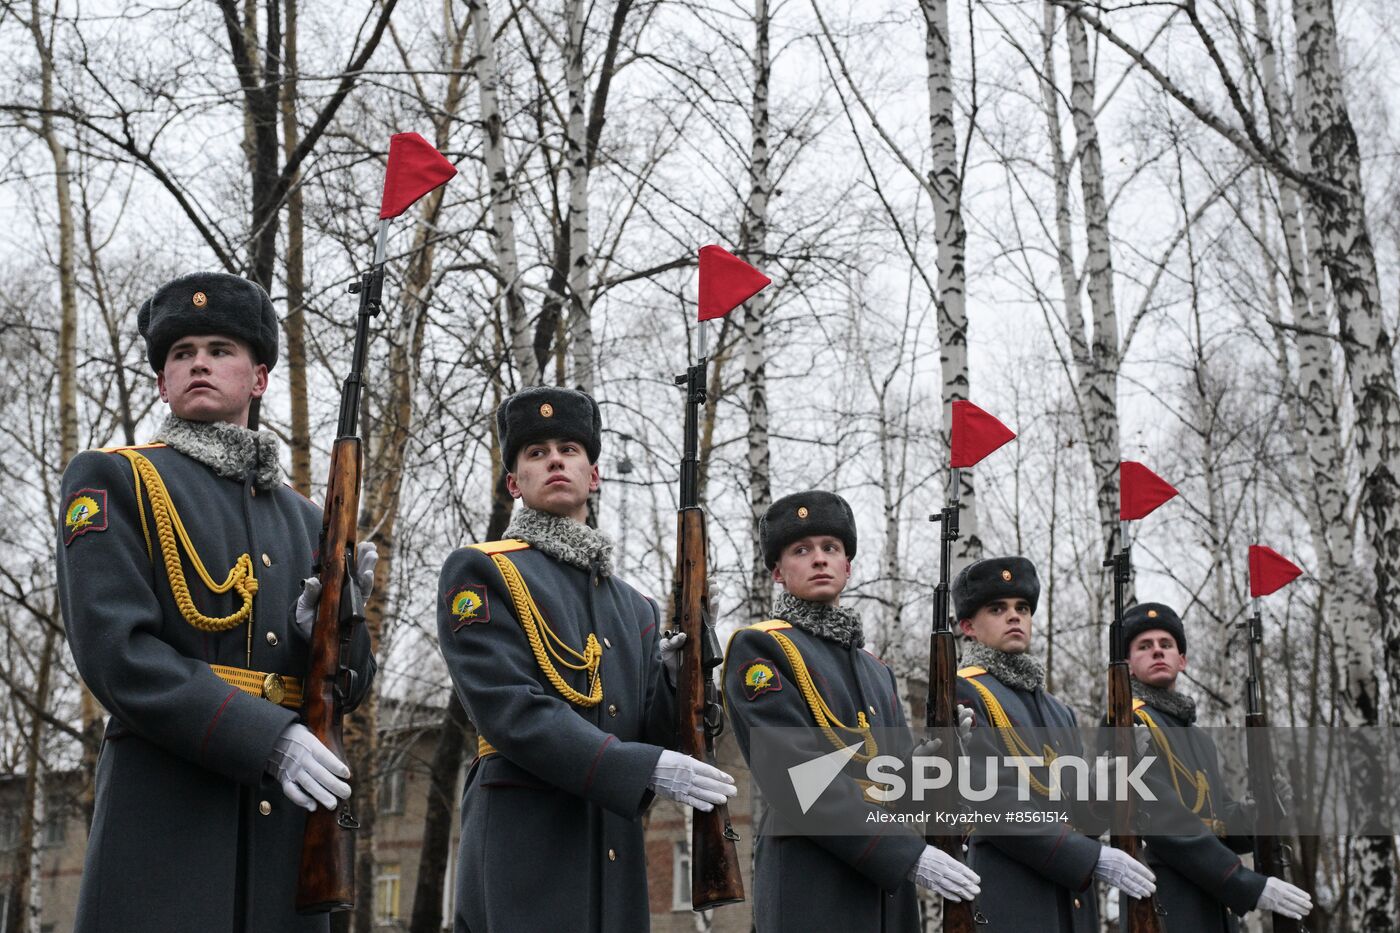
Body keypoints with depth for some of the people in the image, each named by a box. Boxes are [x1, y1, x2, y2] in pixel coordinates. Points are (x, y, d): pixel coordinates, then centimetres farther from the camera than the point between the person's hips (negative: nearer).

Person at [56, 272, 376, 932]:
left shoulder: (302, 519, 18)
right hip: (164, 816, -5)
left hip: (288, 814, 5)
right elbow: (114, 649, -11)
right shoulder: (112, 480, 3)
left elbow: (348, 686, 17)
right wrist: (266, 738, -19)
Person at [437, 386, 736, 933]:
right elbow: (509, 708, -13)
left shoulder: (635, 608, 19)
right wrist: (646, 767, -18)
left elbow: (652, 734, 15)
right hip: (523, 847, -6)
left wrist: (673, 678, -6)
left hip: (617, 857, 6)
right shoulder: (481, 572, 0)